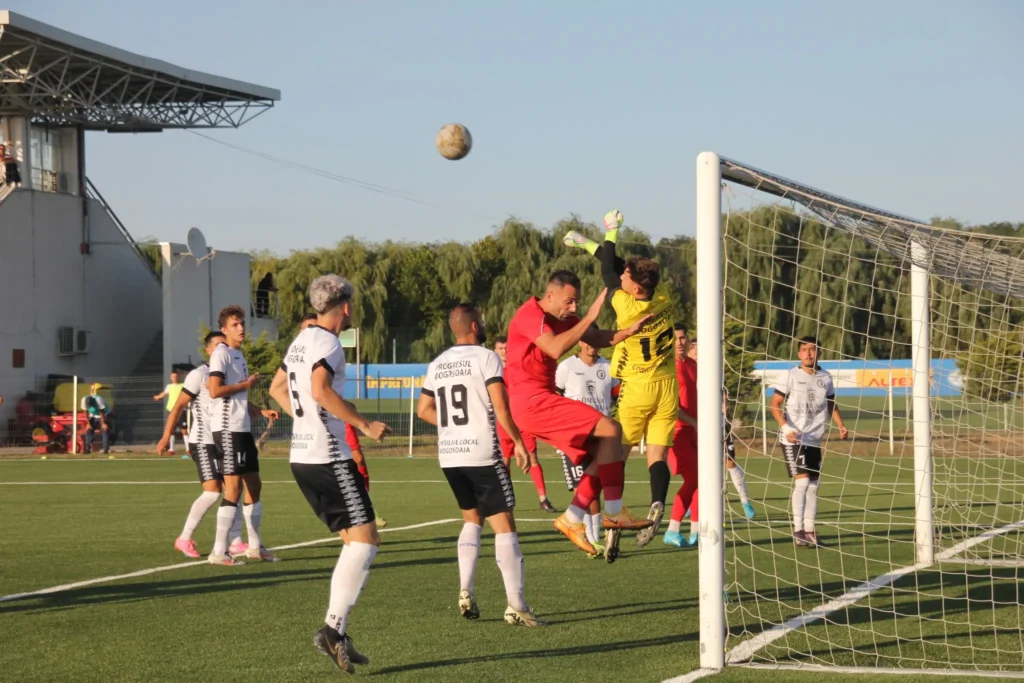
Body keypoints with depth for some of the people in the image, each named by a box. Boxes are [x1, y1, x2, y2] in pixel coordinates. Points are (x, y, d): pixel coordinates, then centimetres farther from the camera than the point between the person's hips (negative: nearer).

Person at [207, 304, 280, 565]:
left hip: (243, 428, 10)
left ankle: (255, 546, 22)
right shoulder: (221, 353, -10)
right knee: (233, 487, -11)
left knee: (254, 484, 13)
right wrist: (246, 384, -11)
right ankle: (219, 552, -8)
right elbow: (215, 391, -21)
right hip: (227, 428, -10)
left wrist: (261, 411, 18)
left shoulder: (239, 355, 18)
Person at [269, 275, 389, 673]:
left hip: (303, 456, 9)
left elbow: (277, 388, 29)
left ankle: (337, 631, 7)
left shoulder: (301, 341, 16)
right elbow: (321, 390, -27)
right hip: (329, 458, -9)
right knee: (365, 541, -10)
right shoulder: (327, 343, -12)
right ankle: (333, 627, -18)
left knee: (355, 541, 12)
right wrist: (364, 425, -21)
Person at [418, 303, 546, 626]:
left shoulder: (437, 365, 11)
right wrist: (518, 441, -6)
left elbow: (424, 410, 16)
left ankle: (466, 593, 12)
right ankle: (516, 605, -6)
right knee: (503, 524, -2)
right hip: (481, 454, -6)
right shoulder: (486, 358, -8)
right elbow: (500, 406, -15)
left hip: (448, 455, 6)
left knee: (472, 518, 23)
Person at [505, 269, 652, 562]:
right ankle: (614, 512, -13)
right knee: (610, 429, -16)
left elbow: (597, 339, 19)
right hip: (531, 401, -10)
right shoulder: (531, 315, -13)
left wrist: (629, 331, 2)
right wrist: (589, 318, -25)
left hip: (542, 401, 10)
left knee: (602, 455, 5)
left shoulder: (562, 317, 15)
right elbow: (556, 348, -28)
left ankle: (572, 520, 10)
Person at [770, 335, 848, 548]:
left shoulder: (825, 377, 6)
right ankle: (798, 530, -8)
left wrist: (840, 425, 4)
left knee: (813, 485, 7)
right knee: (802, 481, -14)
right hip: (793, 439, -5)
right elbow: (775, 405, -7)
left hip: (814, 440, 5)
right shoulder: (791, 375, -6)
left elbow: (831, 404, 20)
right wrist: (787, 428, -21)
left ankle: (809, 531, 16)